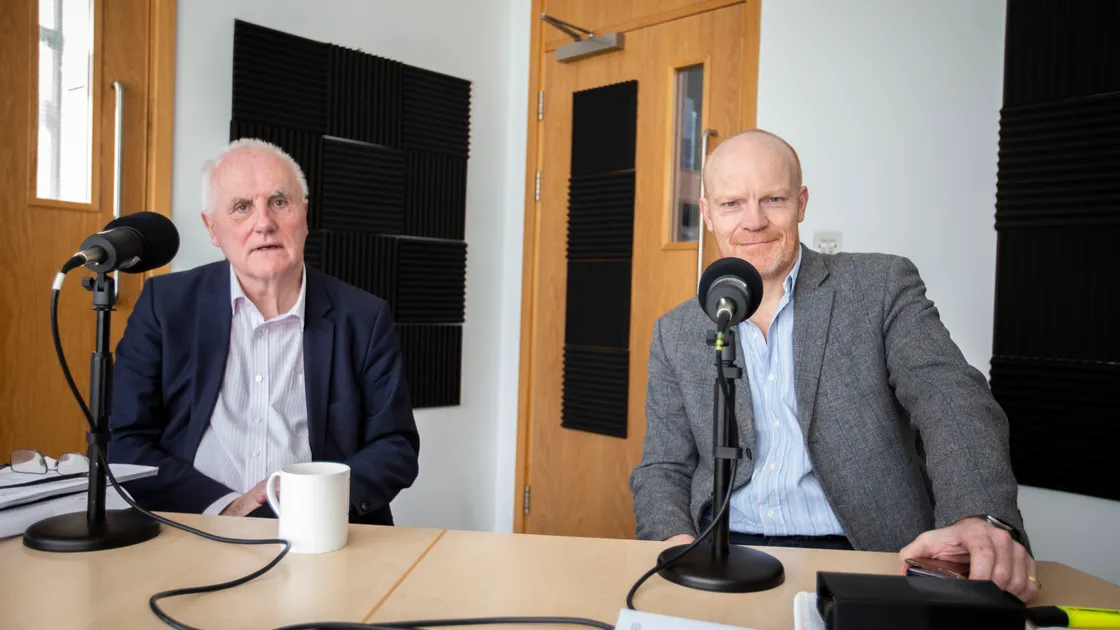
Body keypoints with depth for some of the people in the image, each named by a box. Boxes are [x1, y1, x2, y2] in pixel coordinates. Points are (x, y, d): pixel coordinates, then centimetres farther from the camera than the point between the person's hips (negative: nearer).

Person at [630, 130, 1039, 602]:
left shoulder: (883, 286, 4)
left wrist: (979, 518, -29)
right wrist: (674, 540, -12)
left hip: (862, 560, -1)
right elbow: (663, 469, 11)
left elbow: (952, 399, -9)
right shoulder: (677, 334, 10)